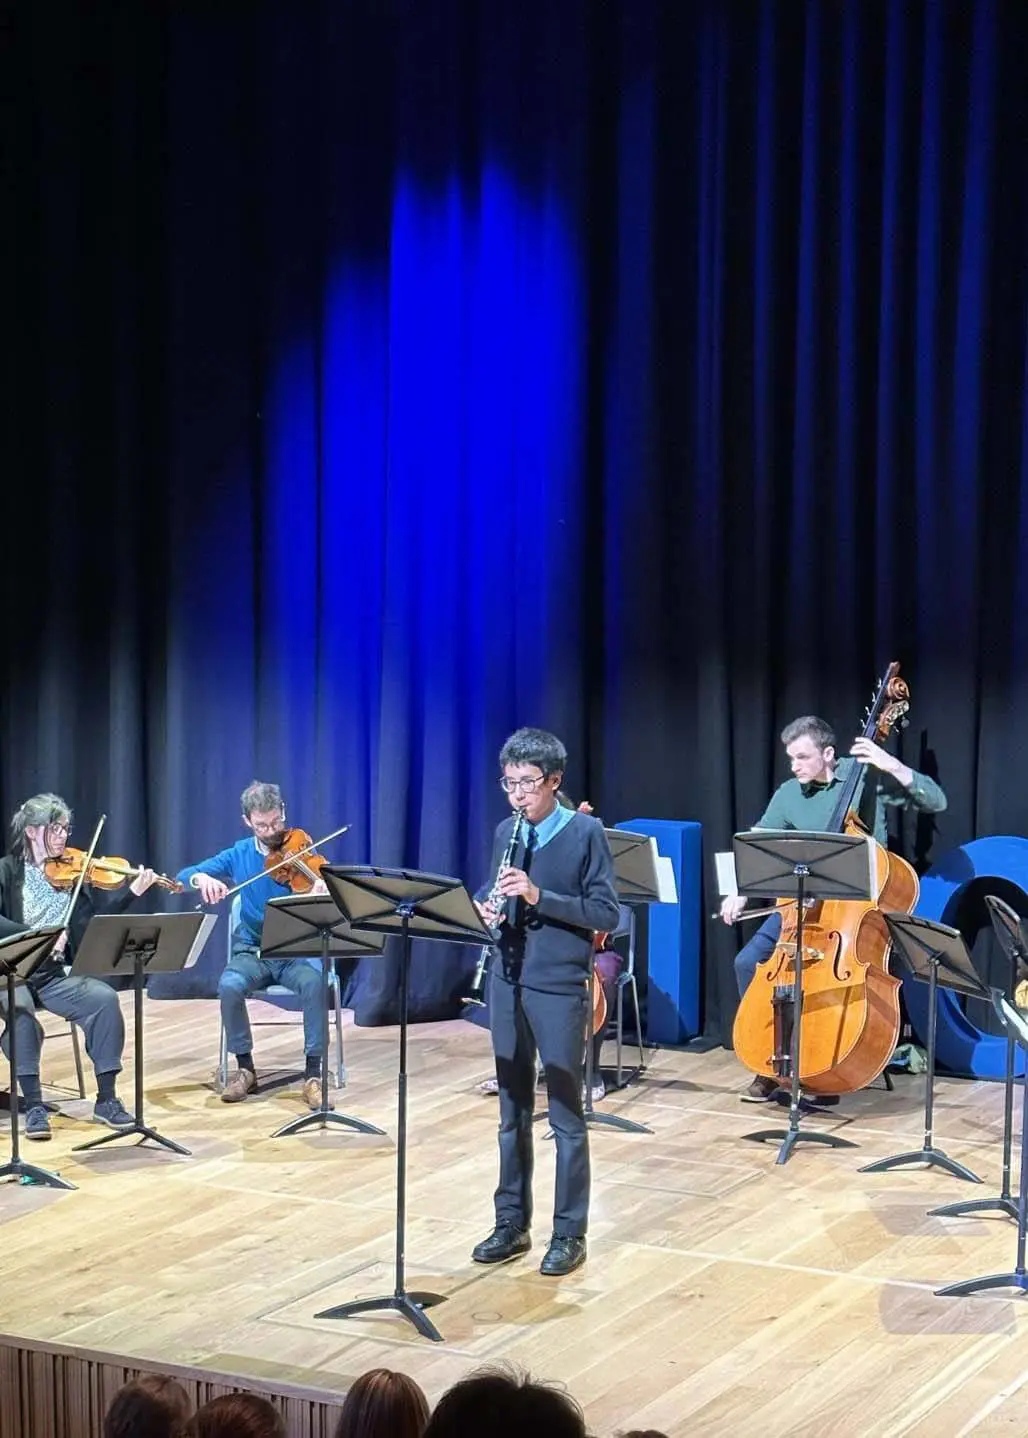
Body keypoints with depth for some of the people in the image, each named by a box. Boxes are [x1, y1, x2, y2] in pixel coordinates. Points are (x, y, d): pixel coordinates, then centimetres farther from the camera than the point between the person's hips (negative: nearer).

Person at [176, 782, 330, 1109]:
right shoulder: (239, 855, 5)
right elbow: (184, 875, 2)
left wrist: (322, 897, -39)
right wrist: (202, 878, -22)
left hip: (297, 952, -2)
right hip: (252, 952, 2)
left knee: (315, 983, -35)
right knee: (229, 985, -31)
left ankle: (313, 1072, -21)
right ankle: (244, 1067, -10)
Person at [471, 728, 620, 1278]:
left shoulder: (585, 832, -8)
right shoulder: (506, 832, 8)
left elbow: (606, 914, -11)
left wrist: (537, 896, -21)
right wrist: (486, 905, -8)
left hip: (560, 988, -5)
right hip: (508, 983, 5)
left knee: (566, 1115, 1)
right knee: (512, 1110, 12)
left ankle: (569, 1234, 10)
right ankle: (512, 1223, 22)